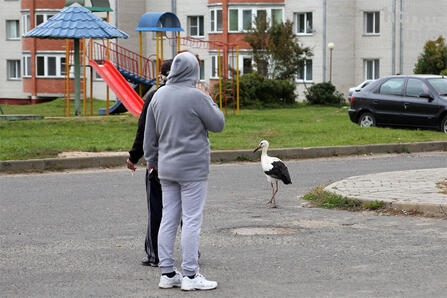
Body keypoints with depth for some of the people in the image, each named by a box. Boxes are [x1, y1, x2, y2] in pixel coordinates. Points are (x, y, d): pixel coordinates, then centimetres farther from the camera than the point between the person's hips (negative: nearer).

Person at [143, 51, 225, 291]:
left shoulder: (159, 95, 7)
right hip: (192, 168, -7)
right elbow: (218, 124, -5)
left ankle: (167, 273, 14)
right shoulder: (195, 97, -15)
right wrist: (210, 103, 11)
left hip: (167, 168, 7)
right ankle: (190, 275, -1)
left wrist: (151, 160, 24)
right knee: (192, 220, -2)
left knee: (168, 219, 10)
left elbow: (150, 134, 13)